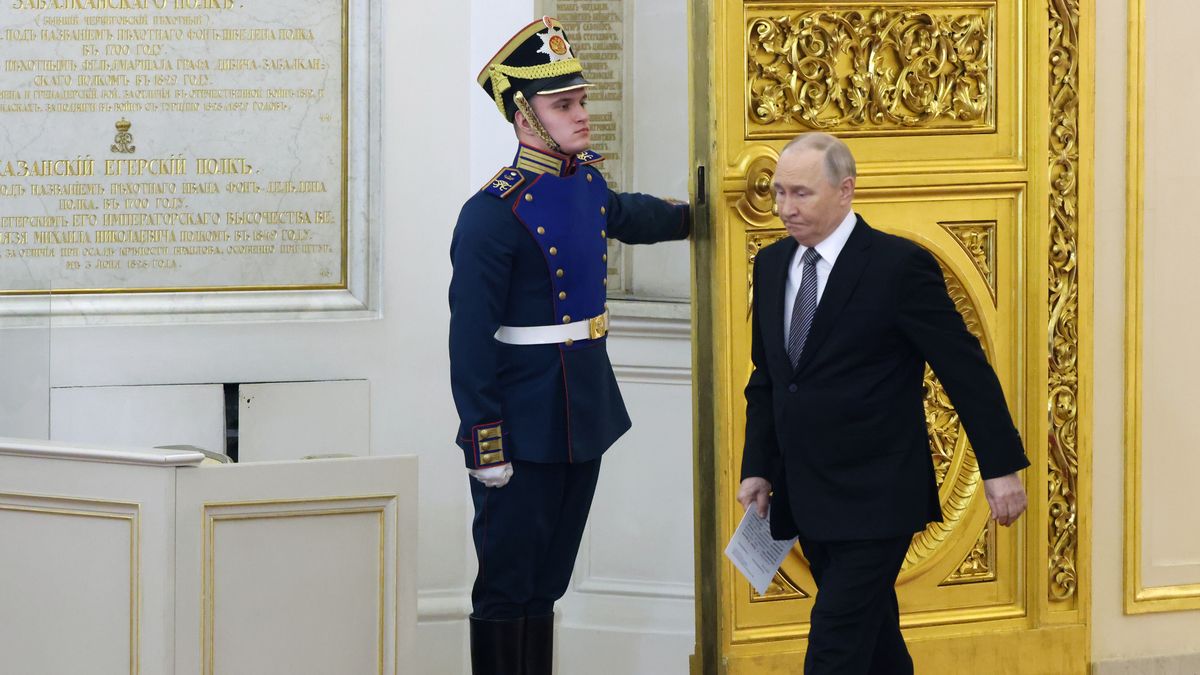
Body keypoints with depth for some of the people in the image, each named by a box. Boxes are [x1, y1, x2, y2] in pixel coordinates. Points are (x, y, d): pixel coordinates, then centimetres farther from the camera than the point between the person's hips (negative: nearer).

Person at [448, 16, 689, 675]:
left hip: (585, 416, 8)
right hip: (524, 430, -8)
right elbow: (471, 337, -18)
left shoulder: (586, 181, 6)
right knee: (505, 590, -1)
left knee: (546, 581, 14)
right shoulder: (495, 212, -18)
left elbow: (629, 215, 32)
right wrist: (484, 444, -20)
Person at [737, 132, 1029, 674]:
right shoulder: (772, 264, 9)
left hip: (874, 501, -7)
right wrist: (758, 468, 11)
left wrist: (1001, 466, -8)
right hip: (805, 502, 7)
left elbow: (965, 369, -9)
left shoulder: (900, 264, -12)